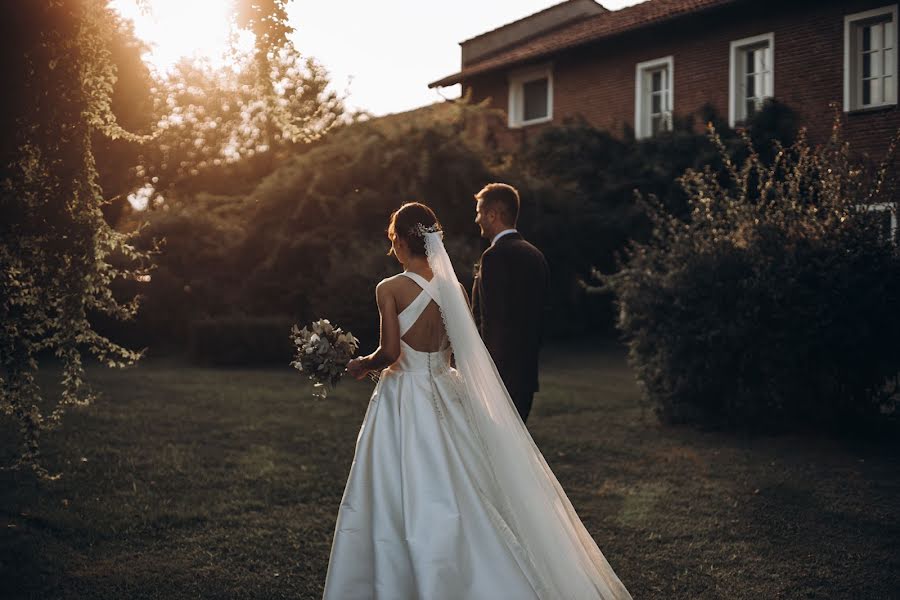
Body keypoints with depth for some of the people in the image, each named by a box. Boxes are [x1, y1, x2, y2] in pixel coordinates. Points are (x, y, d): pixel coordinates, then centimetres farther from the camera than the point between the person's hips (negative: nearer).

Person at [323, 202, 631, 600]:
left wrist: (361, 365, 2)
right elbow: (463, 354, 6)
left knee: (403, 503, 3)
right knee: (456, 494, 14)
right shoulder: (454, 288, 2)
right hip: (446, 398, 5)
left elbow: (389, 352, -18)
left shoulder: (390, 289, -12)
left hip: (404, 401, -5)